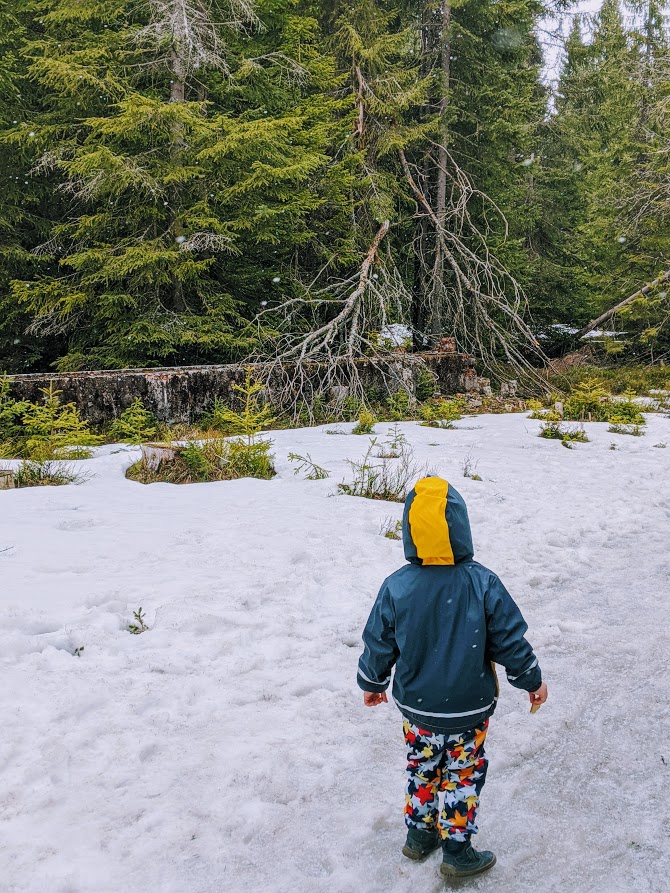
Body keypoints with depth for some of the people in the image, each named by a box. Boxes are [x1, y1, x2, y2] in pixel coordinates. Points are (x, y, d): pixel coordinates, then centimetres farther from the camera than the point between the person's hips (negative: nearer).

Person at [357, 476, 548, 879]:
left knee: (422, 769, 23)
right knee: (463, 775, 16)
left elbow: (378, 645, -6)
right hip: (469, 710, -2)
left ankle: (420, 834, 39)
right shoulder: (483, 583, -22)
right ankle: (457, 851, 28)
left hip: (416, 708, 2)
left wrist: (372, 683, 14)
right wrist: (533, 680, 6)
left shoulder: (395, 587, -18)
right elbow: (511, 640, -12)